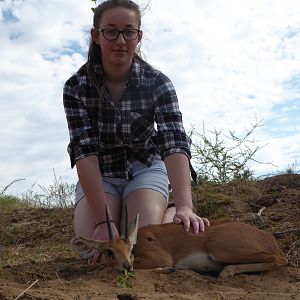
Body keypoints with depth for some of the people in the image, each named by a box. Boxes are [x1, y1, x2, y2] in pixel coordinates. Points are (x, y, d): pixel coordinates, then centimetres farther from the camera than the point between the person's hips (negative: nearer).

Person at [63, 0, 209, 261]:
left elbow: (174, 143, -31)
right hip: (98, 176, 1)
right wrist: (103, 221, -33)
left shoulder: (157, 82, -18)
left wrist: (185, 207, -47)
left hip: (145, 169, -1)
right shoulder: (76, 87, -17)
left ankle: (168, 215, 11)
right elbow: (84, 151, -24)